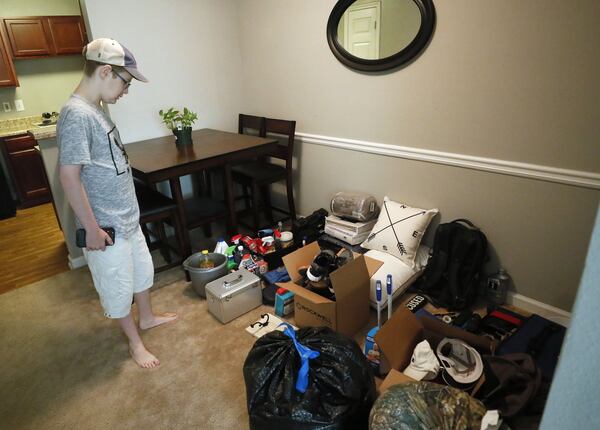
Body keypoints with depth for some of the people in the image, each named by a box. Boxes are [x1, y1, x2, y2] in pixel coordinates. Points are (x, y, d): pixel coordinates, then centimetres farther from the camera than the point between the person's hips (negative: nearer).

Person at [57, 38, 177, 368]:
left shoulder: (95, 110, 6)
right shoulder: (77, 115, -23)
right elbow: (69, 176, -25)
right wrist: (92, 229, -21)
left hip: (127, 217, 9)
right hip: (106, 225, -9)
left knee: (143, 268, 24)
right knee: (118, 286, 10)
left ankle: (147, 317, 46)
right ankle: (135, 342, 30)